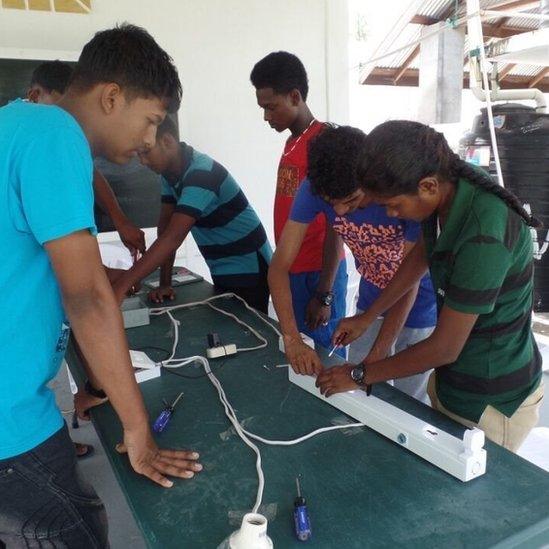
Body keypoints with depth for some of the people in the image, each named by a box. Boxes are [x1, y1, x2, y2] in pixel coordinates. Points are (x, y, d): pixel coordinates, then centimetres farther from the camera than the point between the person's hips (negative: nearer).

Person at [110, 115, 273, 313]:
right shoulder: (170, 173, 1)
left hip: (248, 272, -8)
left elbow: (173, 237, -35)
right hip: (221, 273, 8)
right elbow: (165, 225, 2)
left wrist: (121, 286, -39)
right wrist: (164, 283, -5)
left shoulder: (201, 173, -26)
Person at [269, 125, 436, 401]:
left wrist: (374, 359, -29)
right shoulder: (313, 188, -24)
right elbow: (279, 266, -23)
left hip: (417, 304, -3)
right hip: (370, 299, 3)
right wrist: (292, 339, -35)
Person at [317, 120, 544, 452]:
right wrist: (367, 317, 11)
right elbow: (421, 255, 11)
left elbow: (444, 348, -24)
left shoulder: (483, 237, -33)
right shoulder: (451, 188, -10)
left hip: (491, 400, -7)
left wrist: (360, 375, -11)